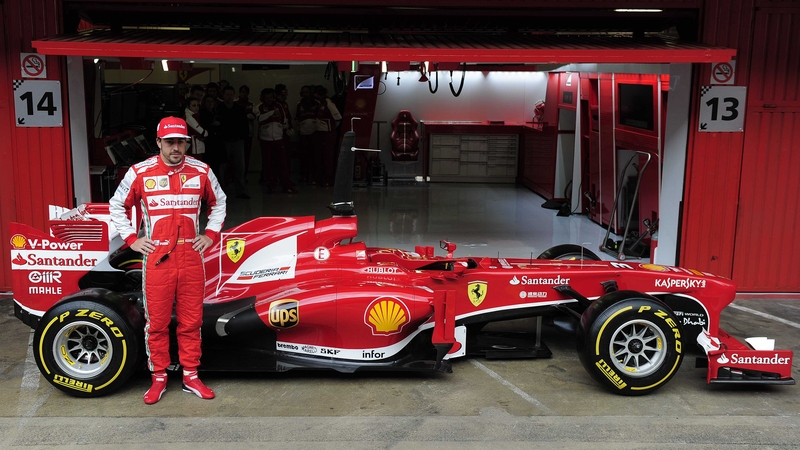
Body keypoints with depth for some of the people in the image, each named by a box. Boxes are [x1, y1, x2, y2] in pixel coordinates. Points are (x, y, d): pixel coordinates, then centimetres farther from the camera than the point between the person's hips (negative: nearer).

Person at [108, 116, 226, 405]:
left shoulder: (201, 171, 3)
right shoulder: (140, 173, -2)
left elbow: (218, 202, 20)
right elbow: (117, 206, 11)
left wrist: (211, 233, 10)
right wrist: (131, 238, 3)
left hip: (191, 258, 2)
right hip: (156, 258, -1)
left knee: (191, 322, 9)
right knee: (156, 323, 6)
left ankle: (191, 376, 22)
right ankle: (159, 378, 20)